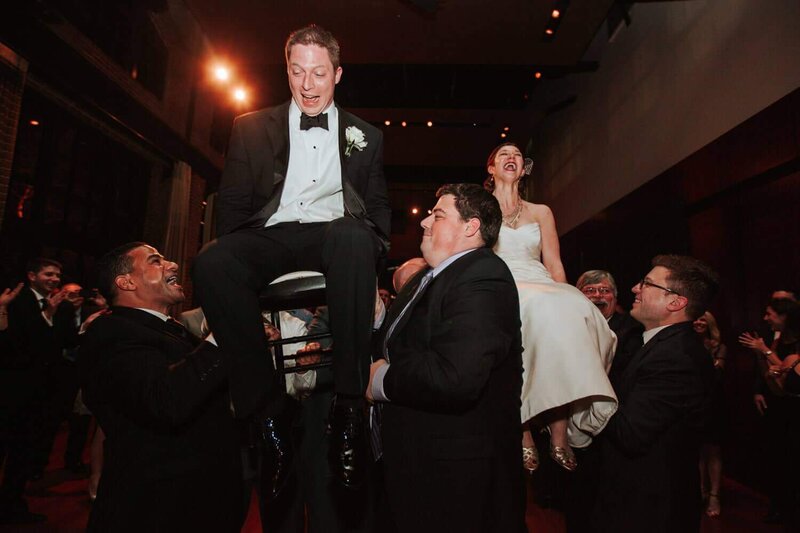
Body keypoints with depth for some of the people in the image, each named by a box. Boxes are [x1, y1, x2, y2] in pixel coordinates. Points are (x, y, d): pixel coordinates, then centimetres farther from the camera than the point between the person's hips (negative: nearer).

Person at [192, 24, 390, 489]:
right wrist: (239, 261, -3)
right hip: (272, 237, 1)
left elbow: (379, 207, 17)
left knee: (353, 236, -38)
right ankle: (266, 405, -24)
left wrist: (375, 252, -4)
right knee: (211, 260, -33)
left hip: (336, 236, 0)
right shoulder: (252, 127, 19)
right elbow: (233, 203, 13)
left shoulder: (366, 136, 20)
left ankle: (350, 402, -34)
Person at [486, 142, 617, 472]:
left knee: (565, 313, -33)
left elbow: (554, 265, 14)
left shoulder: (541, 213, 22)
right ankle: (523, 435, -32)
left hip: (543, 289, 3)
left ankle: (560, 435, -29)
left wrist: (563, 297, -4)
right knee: (529, 310, -37)